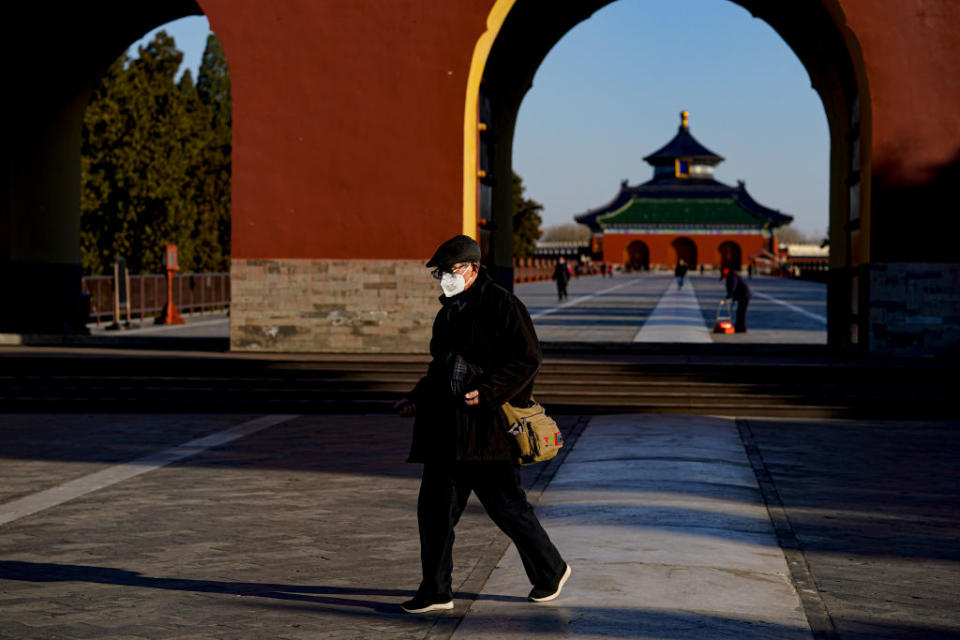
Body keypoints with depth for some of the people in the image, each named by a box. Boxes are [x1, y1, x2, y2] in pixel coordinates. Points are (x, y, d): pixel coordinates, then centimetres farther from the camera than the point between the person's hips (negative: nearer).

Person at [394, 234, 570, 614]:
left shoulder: (502, 306, -8)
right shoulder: (448, 312, 17)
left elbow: (528, 359, -14)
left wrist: (487, 393, -22)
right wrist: (417, 399, 11)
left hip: (488, 429, -8)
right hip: (446, 429, 8)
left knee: (507, 508, 0)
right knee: (434, 509, 4)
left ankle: (550, 571, 22)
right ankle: (436, 591, 13)